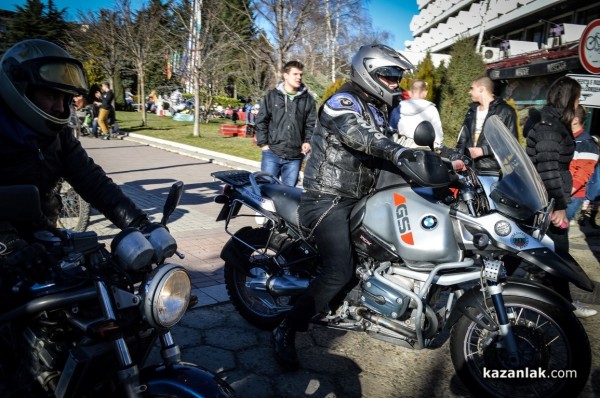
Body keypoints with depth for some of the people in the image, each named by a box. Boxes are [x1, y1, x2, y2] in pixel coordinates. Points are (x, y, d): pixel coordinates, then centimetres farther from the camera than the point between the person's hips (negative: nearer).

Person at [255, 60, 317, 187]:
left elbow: (311, 124, 10)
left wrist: (308, 141, -4)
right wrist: (263, 143, -2)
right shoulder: (272, 96, 3)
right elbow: (260, 121, 4)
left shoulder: (307, 99, 6)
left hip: (295, 157, 1)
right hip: (272, 153, -1)